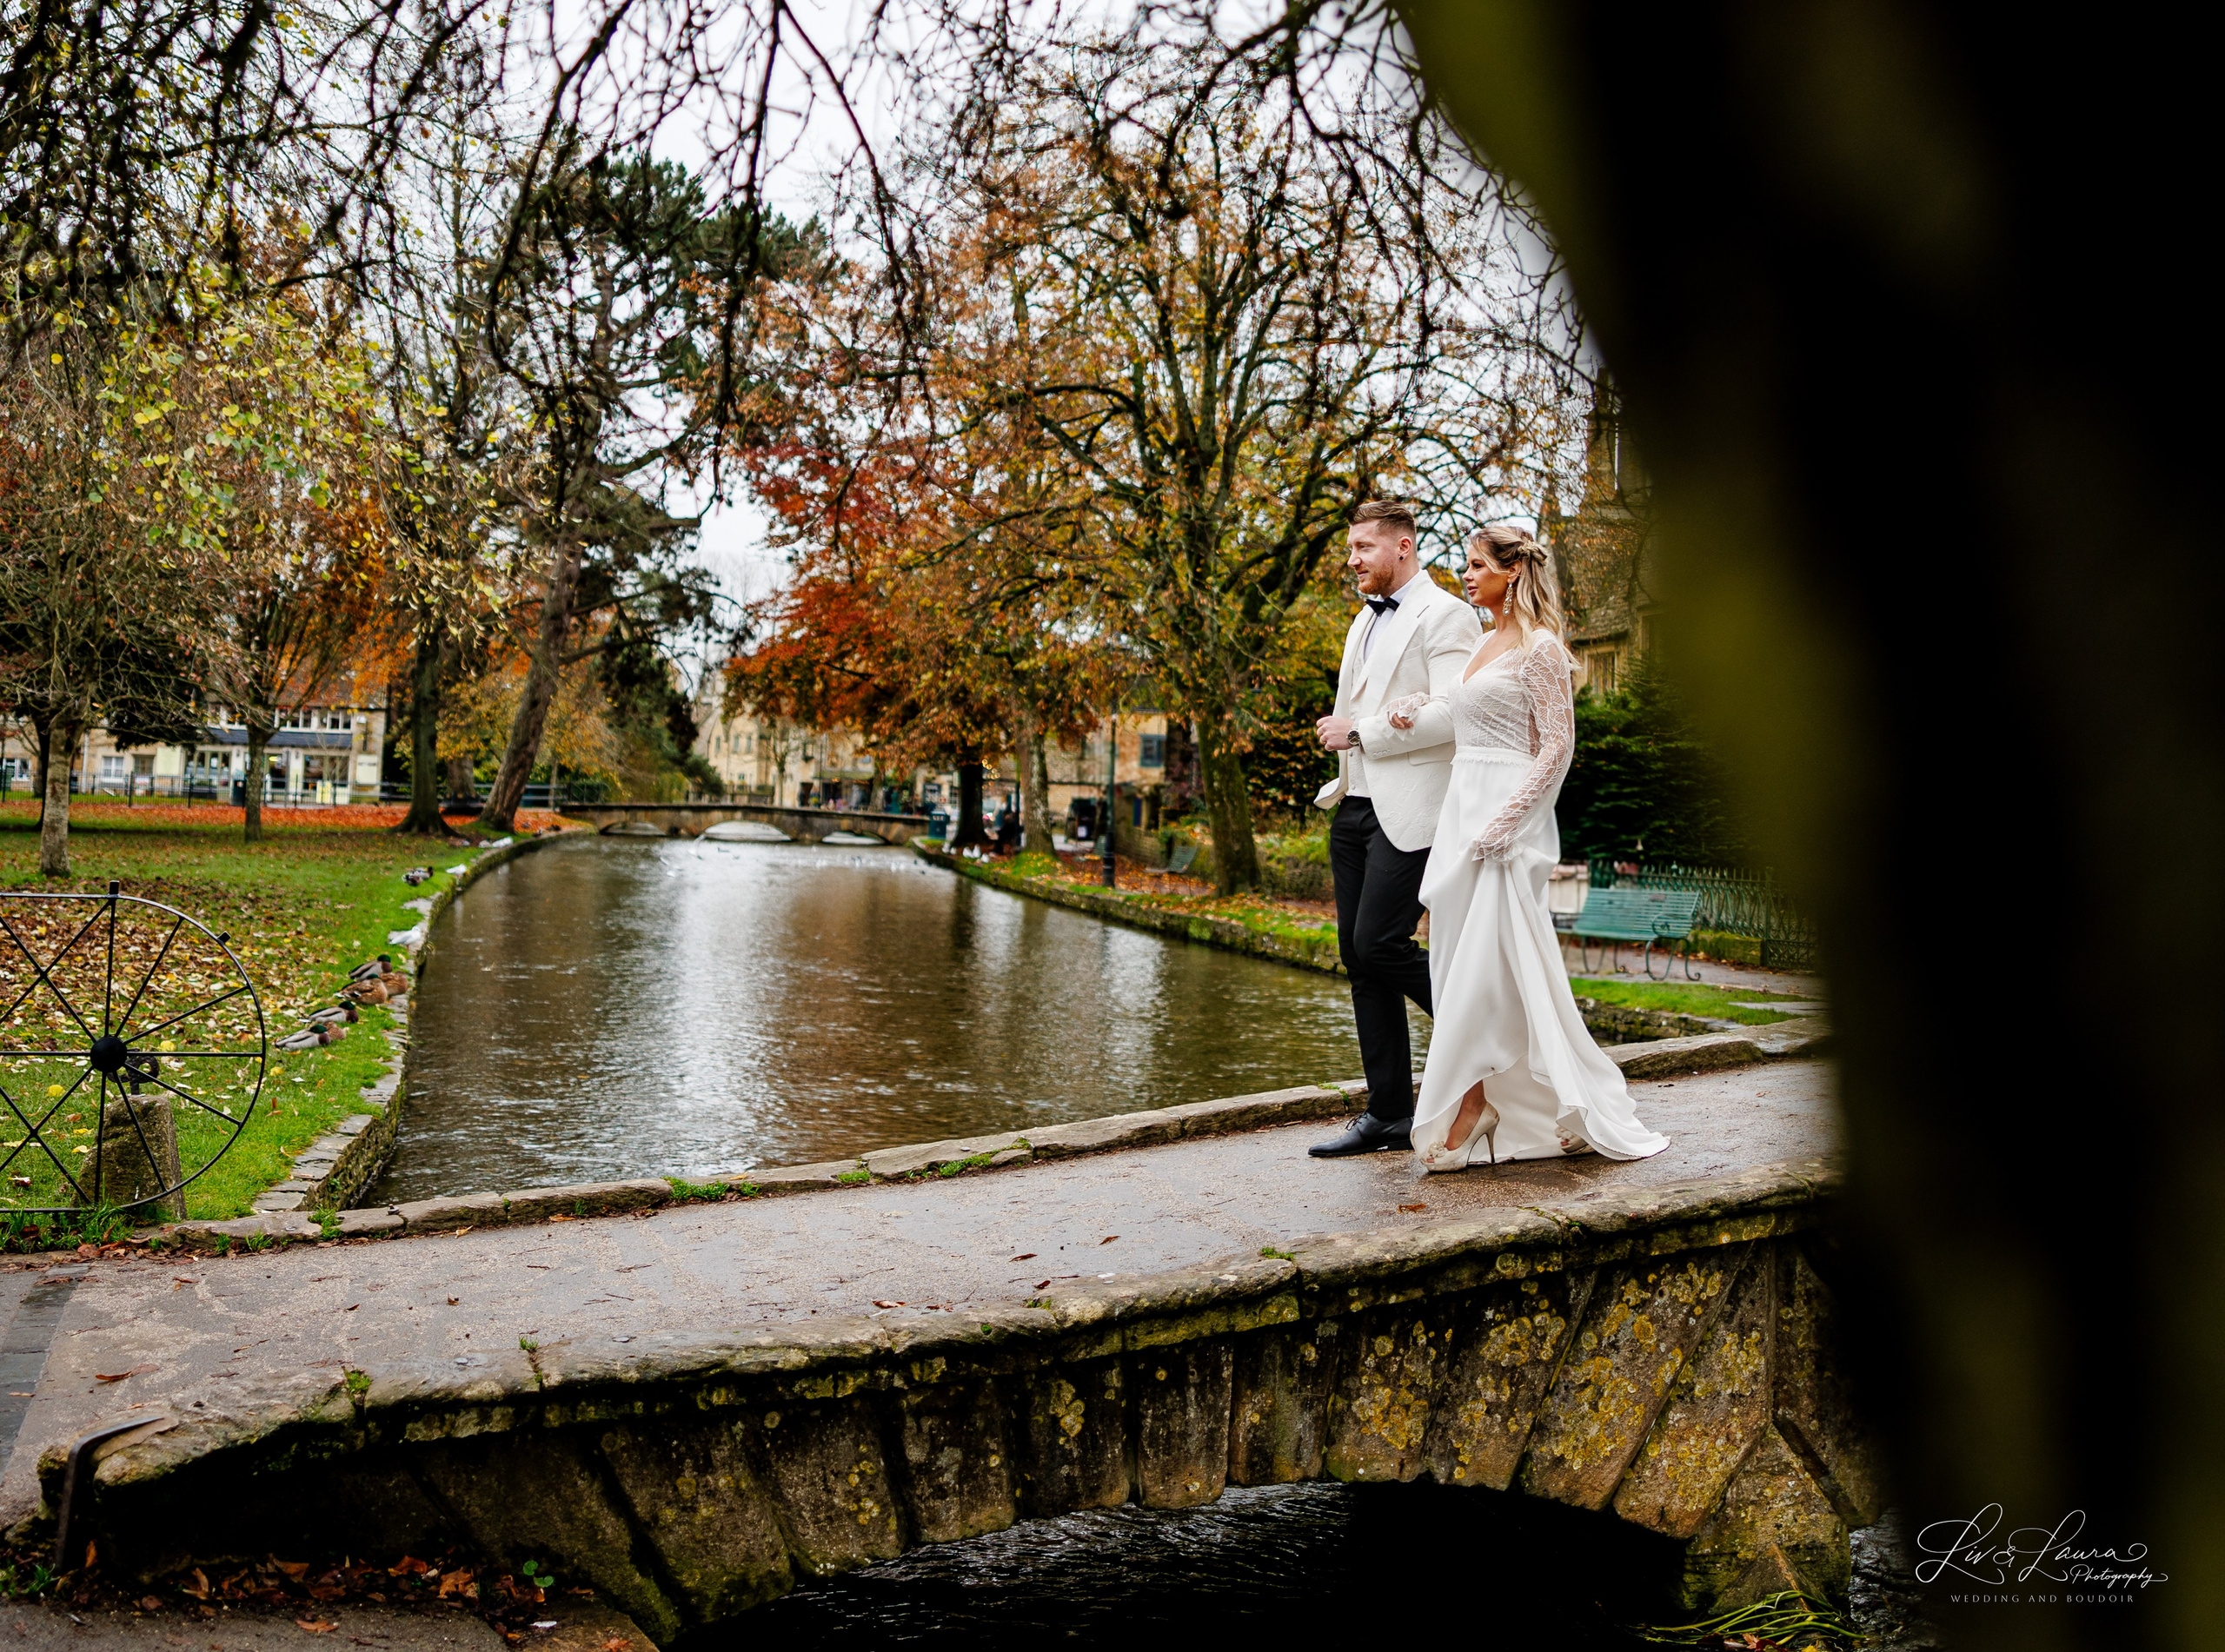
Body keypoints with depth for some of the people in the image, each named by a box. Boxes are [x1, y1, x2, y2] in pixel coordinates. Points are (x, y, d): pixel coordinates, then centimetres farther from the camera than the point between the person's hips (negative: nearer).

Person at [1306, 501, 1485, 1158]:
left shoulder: (1445, 616, -7)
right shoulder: (1364, 622, 21)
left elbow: (1451, 714, -18)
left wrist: (1361, 733, -13)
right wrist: (1339, 737, 12)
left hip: (1410, 809, -8)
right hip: (1355, 807, 9)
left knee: (1379, 943, -16)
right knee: (1357, 956, 5)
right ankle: (1388, 1114, 12)